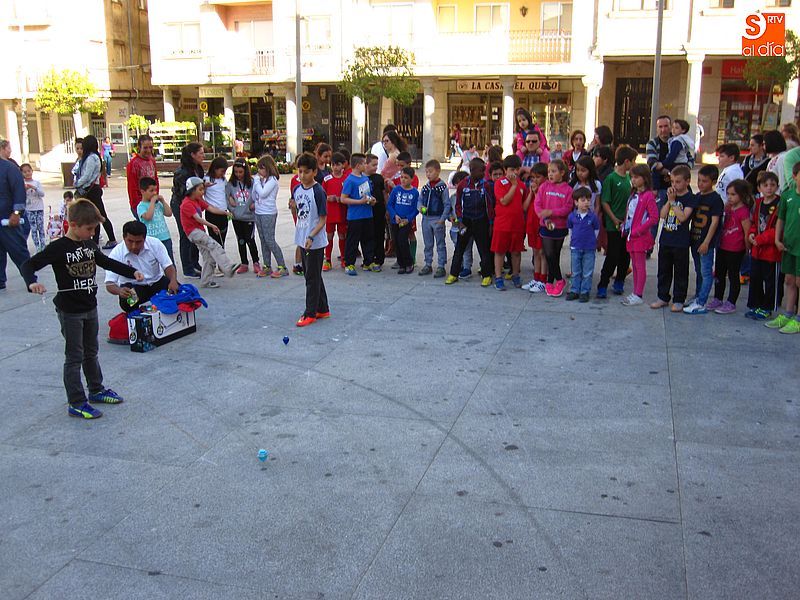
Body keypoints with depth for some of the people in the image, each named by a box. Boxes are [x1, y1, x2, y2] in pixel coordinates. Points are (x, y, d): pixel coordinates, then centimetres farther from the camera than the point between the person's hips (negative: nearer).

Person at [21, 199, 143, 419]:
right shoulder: (58, 248, -17)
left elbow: (107, 262, 18)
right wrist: (32, 282, -38)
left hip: (90, 308, 7)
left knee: (91, 352, 20)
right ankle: (77, 404, 7)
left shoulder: (89, 244, 4)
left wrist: (132, 272, 12)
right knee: (74, 357, 0)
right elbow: (29, 265, -18)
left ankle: (97, 390, 35)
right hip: (70, 311, -7)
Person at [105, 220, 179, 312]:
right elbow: (109, 284, -21)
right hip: (132, 286, -1)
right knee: (126, 303, -34)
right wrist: (119, 291, -46)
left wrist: (173, 281, -35)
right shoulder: (116, 254, -17)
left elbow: (168, 266, -11)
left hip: (157, 281, 2)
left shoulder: (155, 243, -14)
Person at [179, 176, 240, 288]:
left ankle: (206, 281, 14)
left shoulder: (198, 201, 15)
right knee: (215, 246, -24)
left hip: (200, 231, 10)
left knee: (209, 256, 7)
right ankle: (228, 268, -35)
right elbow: (197, 218, -22)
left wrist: (225, 212, -8)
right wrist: (211, 226, -30)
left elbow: (211, 208, 5)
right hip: (193, 232, -10)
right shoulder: (187, 204, -13)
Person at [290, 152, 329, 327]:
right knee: (311, 275, 15)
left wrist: (311, 237, -23)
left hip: (315, 242, -8)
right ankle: (323, 309, 27)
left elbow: (322, 219, -15)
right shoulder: (296, 190, 5)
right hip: (302, 240, 8)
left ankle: (311, 313, 9)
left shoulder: (318, 192, -15)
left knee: (312, 277, 0)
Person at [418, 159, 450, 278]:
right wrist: (421, 207, -9)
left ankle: (441, 267, 7)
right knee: (428, 244, 14)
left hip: (438, 219, -6)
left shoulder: (442, 187, -9)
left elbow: (447, 204, -9)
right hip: (426, 218, 6)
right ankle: (428, 265, 24)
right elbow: (420, 200, 13)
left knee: (440, 244, 2)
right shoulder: (425, 187, 7)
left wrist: (443, 218, -15)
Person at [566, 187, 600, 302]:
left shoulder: (593, 216, -7)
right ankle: (574, 291, 19)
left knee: (587, 273, 4)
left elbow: (596, 230, 5)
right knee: (576, 272, 11)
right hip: (575, 248, 2)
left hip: (589, 249, -2)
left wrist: (591, 240, 4)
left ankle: (585, 292, 12)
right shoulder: (572, 216, -2)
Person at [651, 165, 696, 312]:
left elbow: (683, 217, -21)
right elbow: (662, 215, 1)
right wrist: (669, 200, -10)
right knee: (663, 271, 13)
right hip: (665, 239, 6)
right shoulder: (670, 194, 9)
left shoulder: (691, 198, -8)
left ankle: (678, 300, 13)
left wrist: (673, 201, -17)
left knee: (680, 272, 5)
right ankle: (663, 297, 23)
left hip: (680, 242, -6)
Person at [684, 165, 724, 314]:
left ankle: (701, 304, -6)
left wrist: (706, 242, -18)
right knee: (699, 272, 18)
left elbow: (714, 222, -14)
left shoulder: (715, 199, -11)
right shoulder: (697, 196, 11)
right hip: (695, 240, 8)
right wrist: (691, 238, 10)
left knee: (706, 272, -5)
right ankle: (697, 298, 29)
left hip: (707, 242, -8)